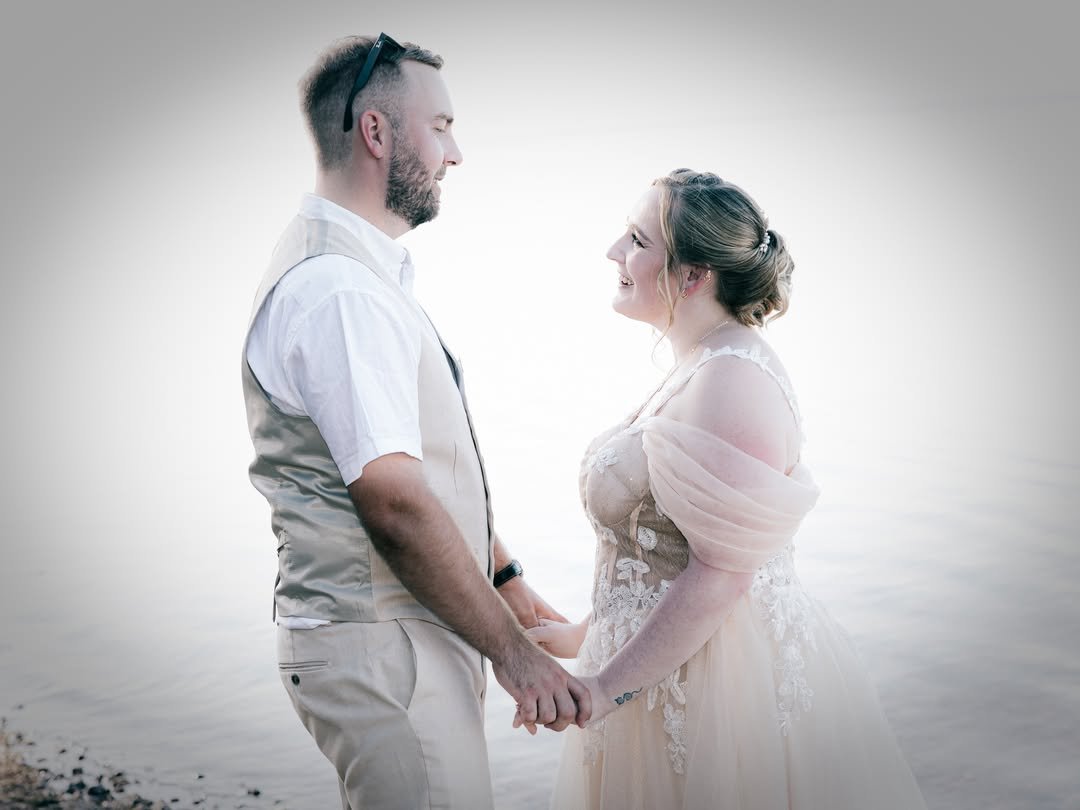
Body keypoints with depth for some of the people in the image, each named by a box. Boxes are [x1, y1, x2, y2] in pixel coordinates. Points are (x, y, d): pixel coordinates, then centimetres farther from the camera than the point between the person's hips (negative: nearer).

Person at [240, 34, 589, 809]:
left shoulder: (369, 271, 13)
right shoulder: (339, 289, -21)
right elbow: (395, 502, -25)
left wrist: (505, 576, 19)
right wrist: (514, 652, -18)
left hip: (409, 628, 10)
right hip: (381, 649, -10)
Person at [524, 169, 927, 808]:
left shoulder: (734, 381, -22)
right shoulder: (700, 369, 10)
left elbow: (721, 573, -25)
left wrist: (604, 685, -20)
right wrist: (586, 635, 17)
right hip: (670, 656, 9)